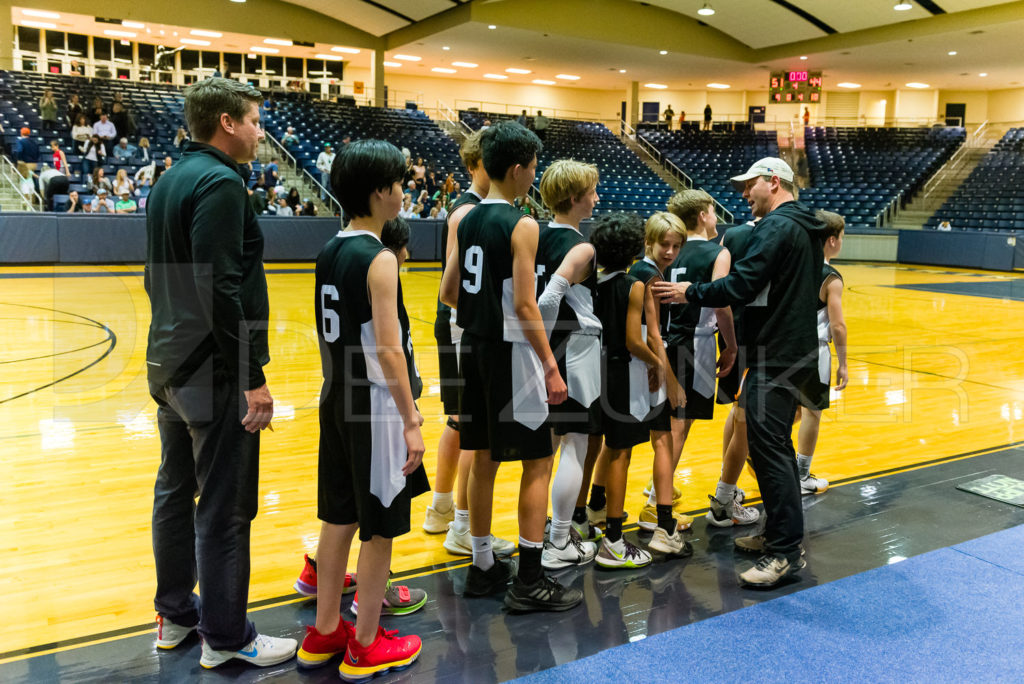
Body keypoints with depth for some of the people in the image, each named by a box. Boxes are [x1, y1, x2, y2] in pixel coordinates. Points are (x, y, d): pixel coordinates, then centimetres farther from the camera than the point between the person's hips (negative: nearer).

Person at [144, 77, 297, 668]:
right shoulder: (220, 182, -16)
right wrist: (252, 376, -21)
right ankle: (225, 637, 10)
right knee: (224, 507, -1)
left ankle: (175, 614, 30)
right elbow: (221, 288, -24)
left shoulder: (169, 181, 14)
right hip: (214, 369, -10)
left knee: (175, 491, 17)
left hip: (169, 362, 10)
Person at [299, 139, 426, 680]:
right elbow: (389, 350, -21)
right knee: (379, 528, 5)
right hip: (375, 406, -8)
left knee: (339, 518, 17)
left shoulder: (330, 251, 8)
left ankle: (324, 633, 30)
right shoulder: (379, 258, -17)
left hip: (337, 399, 8)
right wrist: (411, 423, -17)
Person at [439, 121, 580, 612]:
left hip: (474, 346, 8)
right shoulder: (522, 226, -14)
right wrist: (550, 365, -14)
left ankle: (482, 567, 25)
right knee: (537, 462, 2)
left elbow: (448, 293, 10)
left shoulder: (466, 220, 8)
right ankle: (529, 581, 6)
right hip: (511, 350, -8)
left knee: (484, 457, 15)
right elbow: (525, 305, -19)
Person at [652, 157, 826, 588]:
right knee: (775, 446, 17)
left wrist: (691, 293, -11)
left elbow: (744, 285, -22)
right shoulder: (807, 227, 17)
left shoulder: (776, 226, -14)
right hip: (797, 352, 10)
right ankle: (779, 534, 27)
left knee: (769, 447, -7)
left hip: (775, 357, -10)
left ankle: (786, 552, -2)